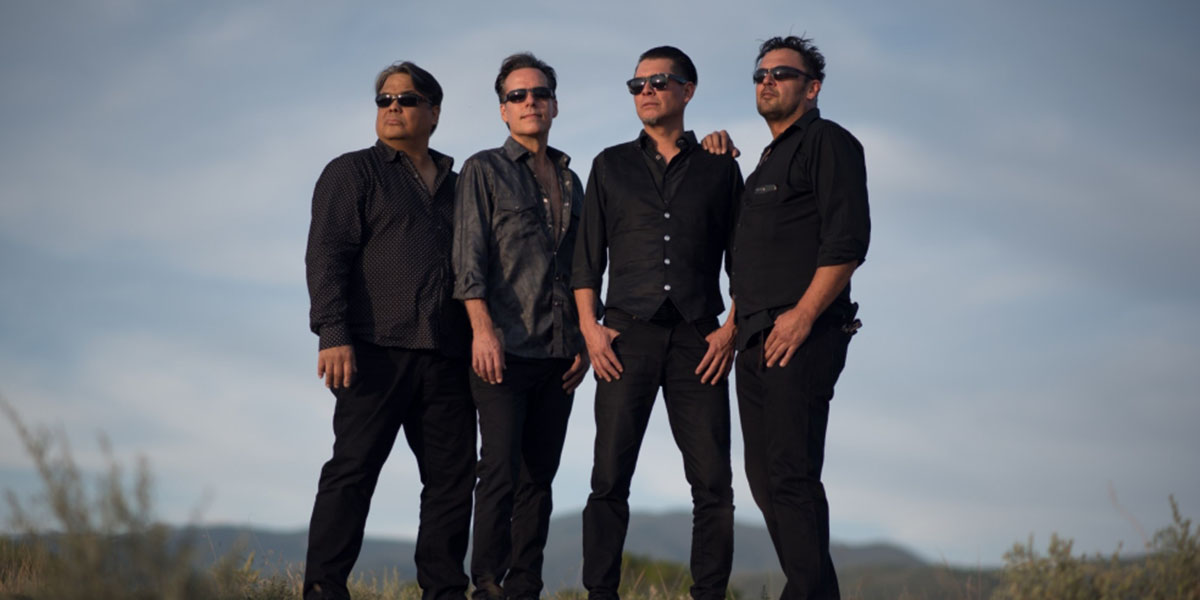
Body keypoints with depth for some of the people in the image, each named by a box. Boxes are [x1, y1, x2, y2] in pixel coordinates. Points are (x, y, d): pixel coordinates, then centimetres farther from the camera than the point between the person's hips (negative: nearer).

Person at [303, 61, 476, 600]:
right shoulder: (352, 173, 6)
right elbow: (327, 257, -5)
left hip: (445, 358, 5)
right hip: (377, 352, -5)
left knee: (453, 474, 4)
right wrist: (334, 334, -17)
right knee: (353, 470, -7)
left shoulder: (454, 186, 22)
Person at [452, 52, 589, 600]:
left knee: (539, 476, 5)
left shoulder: (570, 180, 19)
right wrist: (483, 328, -17)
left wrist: (583, 340, 11)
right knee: (502, 471, -10)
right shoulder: (483, 170, 5)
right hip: (505, 348, -5)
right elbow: (468, 257, -5)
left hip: (558, 351, 5)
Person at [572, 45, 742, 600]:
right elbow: (587, 254, 12)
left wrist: (731, 330, -2)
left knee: (712, 480, -5)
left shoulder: (719, 168, 13)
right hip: (628, 331, 0)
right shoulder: (612, 165, 15)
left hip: (698, 336, 0)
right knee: (610, 476, -6)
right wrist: (589, 326, 0)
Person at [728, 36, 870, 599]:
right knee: (765, 475, 8)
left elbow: (848, 241, -14)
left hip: (801, 336, -9)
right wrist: (738, 325, 17)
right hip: (758, 341, 10)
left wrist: (803, 314, -19)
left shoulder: (827, 143, -2)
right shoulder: (768, 161, 25)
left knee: (791, 473, -15)